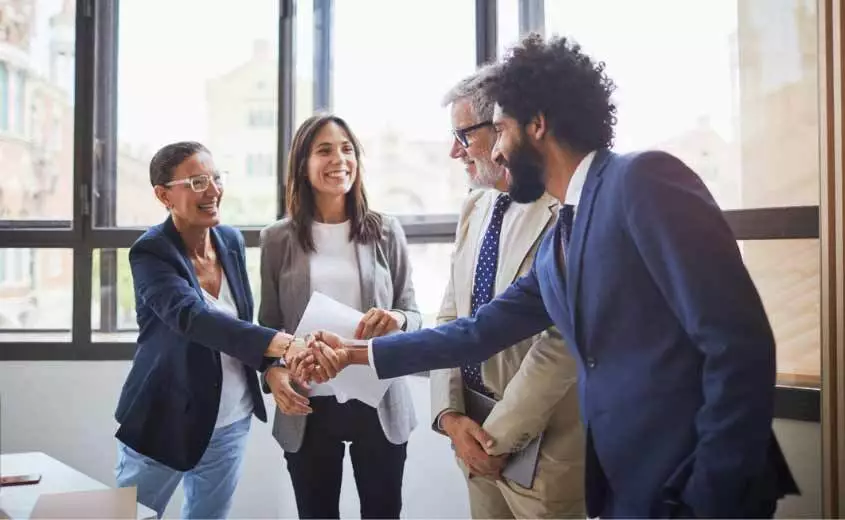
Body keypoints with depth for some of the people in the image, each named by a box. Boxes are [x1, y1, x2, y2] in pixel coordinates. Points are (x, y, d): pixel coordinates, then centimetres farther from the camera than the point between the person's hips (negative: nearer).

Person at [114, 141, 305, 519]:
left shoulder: (231, 240, 0)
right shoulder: (151, 253, -19)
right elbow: (191, 317, -36)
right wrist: (282, 344, -48)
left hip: (231, 421, 5)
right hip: (165, 421, -5)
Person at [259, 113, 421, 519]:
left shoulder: (386, 232, 0)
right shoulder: (278, 239, 0)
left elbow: (414, 316, 4)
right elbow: (268, 325, 5)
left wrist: (396, 320, -19)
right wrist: (273, 371, -13)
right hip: (308, 408, 0)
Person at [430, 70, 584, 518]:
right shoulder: (475, 209, 8)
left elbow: (560, 344, -21)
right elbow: (451, 318, 9)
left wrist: (497, 435, -15)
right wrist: (450, 414, -3)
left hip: (539, 446, -6)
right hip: (475, 431, 7)